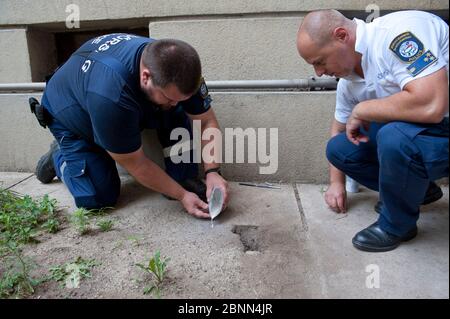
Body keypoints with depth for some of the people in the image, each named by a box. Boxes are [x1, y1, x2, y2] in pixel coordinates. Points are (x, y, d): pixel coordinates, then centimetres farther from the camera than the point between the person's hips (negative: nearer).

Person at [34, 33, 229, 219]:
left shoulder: (178, 70, -29)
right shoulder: (110, 96, -45)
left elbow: (207, 121, -19)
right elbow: (136, 164, -32)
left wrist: (212, 172, -31)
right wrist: (182, 196, -26)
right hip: (68, 115, -4)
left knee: (176, 116, -23)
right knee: (99, 198, -12)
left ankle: (184, 180, -7)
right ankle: (59, 156, 16)